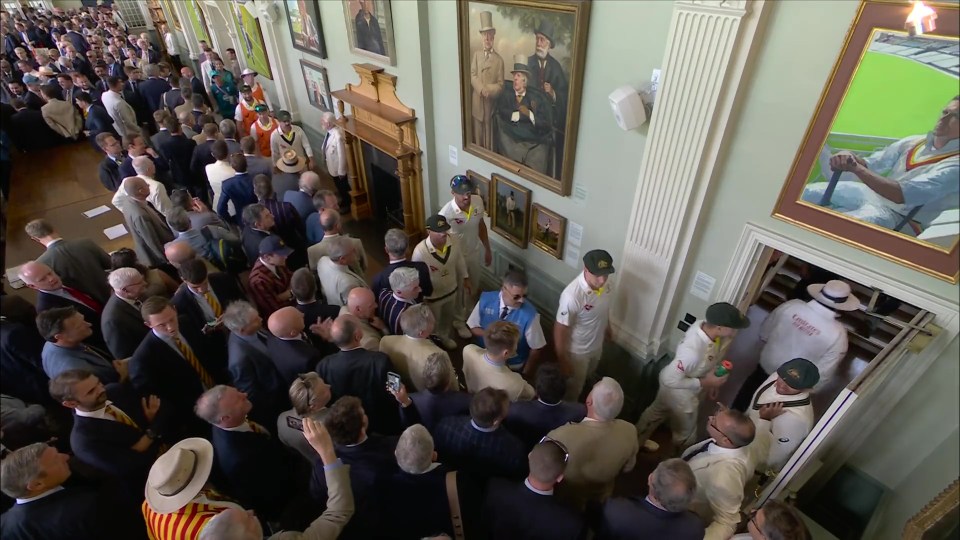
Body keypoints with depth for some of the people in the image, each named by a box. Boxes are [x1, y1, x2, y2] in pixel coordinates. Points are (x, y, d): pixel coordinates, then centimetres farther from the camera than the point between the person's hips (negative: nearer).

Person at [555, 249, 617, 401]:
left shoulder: (607, 285, -16)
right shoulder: (572, 295, -38)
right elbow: (560, 330, -27)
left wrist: (607, 328, 22)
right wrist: (562, 360, -19)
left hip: (597, 345, 7)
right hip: (577, 351, -7)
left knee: (585, 378, 33)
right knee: (573, 389, 18)